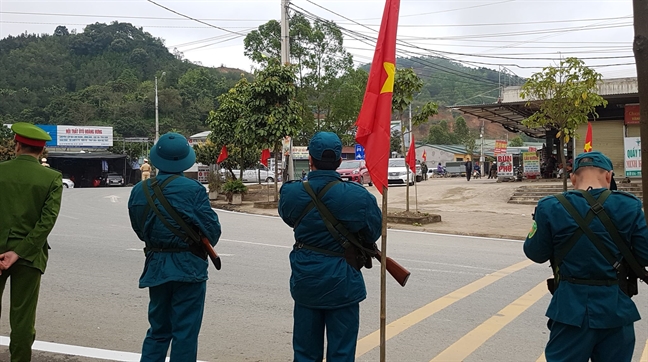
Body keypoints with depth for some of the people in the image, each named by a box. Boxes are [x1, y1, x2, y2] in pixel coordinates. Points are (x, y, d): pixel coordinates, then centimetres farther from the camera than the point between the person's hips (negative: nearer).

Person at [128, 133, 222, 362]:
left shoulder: (139, 190, 0)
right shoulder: (193, 190, -16)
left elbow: (139, 230, 8)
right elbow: (212, 231, -12)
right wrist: (203, 245, 9)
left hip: (155, 267, 5)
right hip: (188, 268, -5)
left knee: (158, 329, 19)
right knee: (185, 332, 5)